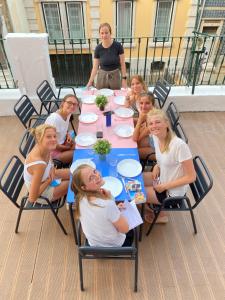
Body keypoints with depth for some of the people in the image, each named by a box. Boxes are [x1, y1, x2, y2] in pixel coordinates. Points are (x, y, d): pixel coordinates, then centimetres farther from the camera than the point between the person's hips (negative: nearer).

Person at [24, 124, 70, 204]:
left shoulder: (45, 148, -19)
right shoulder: (39, 164, -41)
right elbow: (32, 198, -33)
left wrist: (52, 171, -17)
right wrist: (49, 180, -24)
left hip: (43, 179, 6)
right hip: (41, 195, -6)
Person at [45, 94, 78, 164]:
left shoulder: (68, 114, -8)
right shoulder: (54, 119, -31)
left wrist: (68, 135, -6)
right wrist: (68, 148, -12)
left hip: (62, 143, 8)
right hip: (53, 150, -7)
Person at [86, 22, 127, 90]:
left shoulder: (118, 46, -9)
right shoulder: (98, 48, -4)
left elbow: (122, 64, -4)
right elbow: (95, 67, -2)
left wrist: (124, 78, -10)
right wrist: (90, 81, -8)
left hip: (115, 76, -1)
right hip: (102, 76, 1)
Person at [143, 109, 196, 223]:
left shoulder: (179, 145, -32)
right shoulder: (156, 137, -9)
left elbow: (191, 177, -24)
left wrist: (165, 186, -19)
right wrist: (157, 166, -8)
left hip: (172, 192, -7)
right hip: (162, 178, 7)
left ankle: (161, 215, 26)